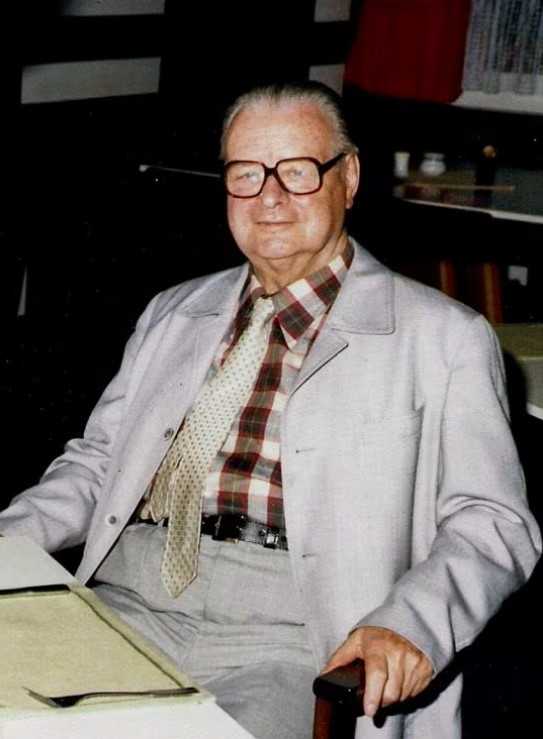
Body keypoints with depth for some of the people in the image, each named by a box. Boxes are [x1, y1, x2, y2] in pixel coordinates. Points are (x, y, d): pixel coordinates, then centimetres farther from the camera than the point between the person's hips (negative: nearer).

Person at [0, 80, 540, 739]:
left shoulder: (444, 338, 5)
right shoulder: (172, 314, 23)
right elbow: (97, 461, 25)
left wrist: (409, 625, -21)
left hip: (287, 643, -4)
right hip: (126, 604, 5)